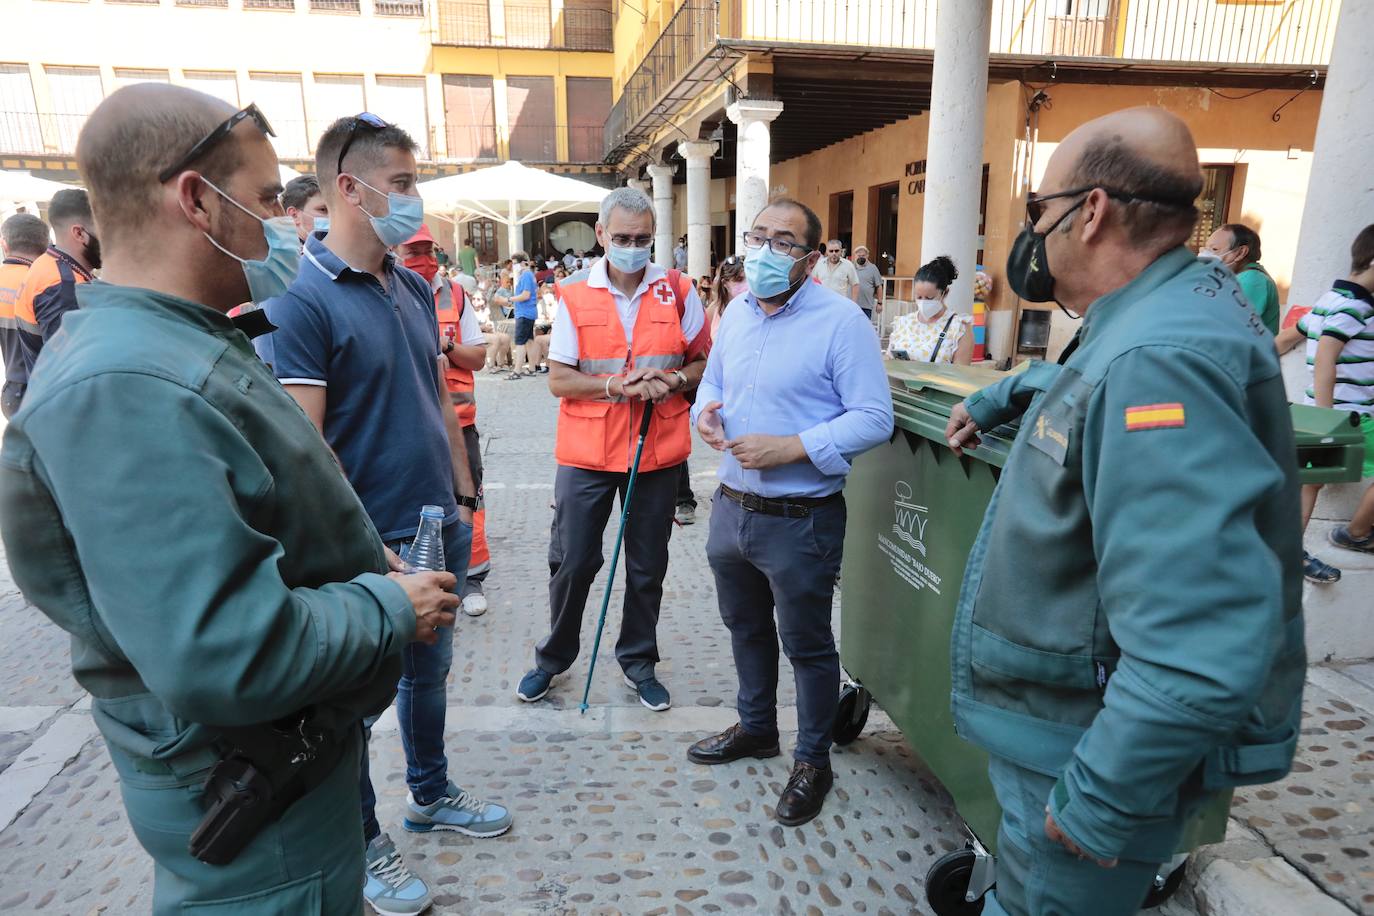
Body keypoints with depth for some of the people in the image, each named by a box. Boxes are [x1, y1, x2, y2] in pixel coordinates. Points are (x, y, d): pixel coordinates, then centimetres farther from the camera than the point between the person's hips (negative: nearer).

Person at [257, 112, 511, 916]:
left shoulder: (416, 289, 7)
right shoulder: (302, 300, -16)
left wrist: (464, 497, 12)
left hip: (438, 531, 7)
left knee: (429, 670, 23)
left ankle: (433, 795, 46)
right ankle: (364, 843, 35)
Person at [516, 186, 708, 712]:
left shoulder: (678, 293, 2)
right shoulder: (574, 298, 0)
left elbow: (705, 362, 8)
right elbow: (558, 379, -3)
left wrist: (674, 381, -13)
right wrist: (618, 385, -17)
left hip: (657, 453, 1)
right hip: (586, 453, -1)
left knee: (647, 565, 12)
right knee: (571, 561, 7)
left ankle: (638, 660, 31)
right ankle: (554, 657, 30)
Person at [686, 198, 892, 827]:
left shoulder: (841, 321, -15)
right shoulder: (737, 311, 6)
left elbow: (873, 419, -18)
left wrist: (791, 448, -26)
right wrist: (705, 411, -5)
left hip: (800, 519, -7)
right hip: (732, 507, 7)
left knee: (807, 644, 10)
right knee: (745, 626, 24)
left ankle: (814, 762, 32)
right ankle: (756, 728, 47)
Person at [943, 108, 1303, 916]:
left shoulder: (1157, 362, -31)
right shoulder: (1182, 303, 4)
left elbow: (1200, 649, -38)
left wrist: (1098, 802, -28)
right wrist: (1002, 398, 31)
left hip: (1111, 756, -9)